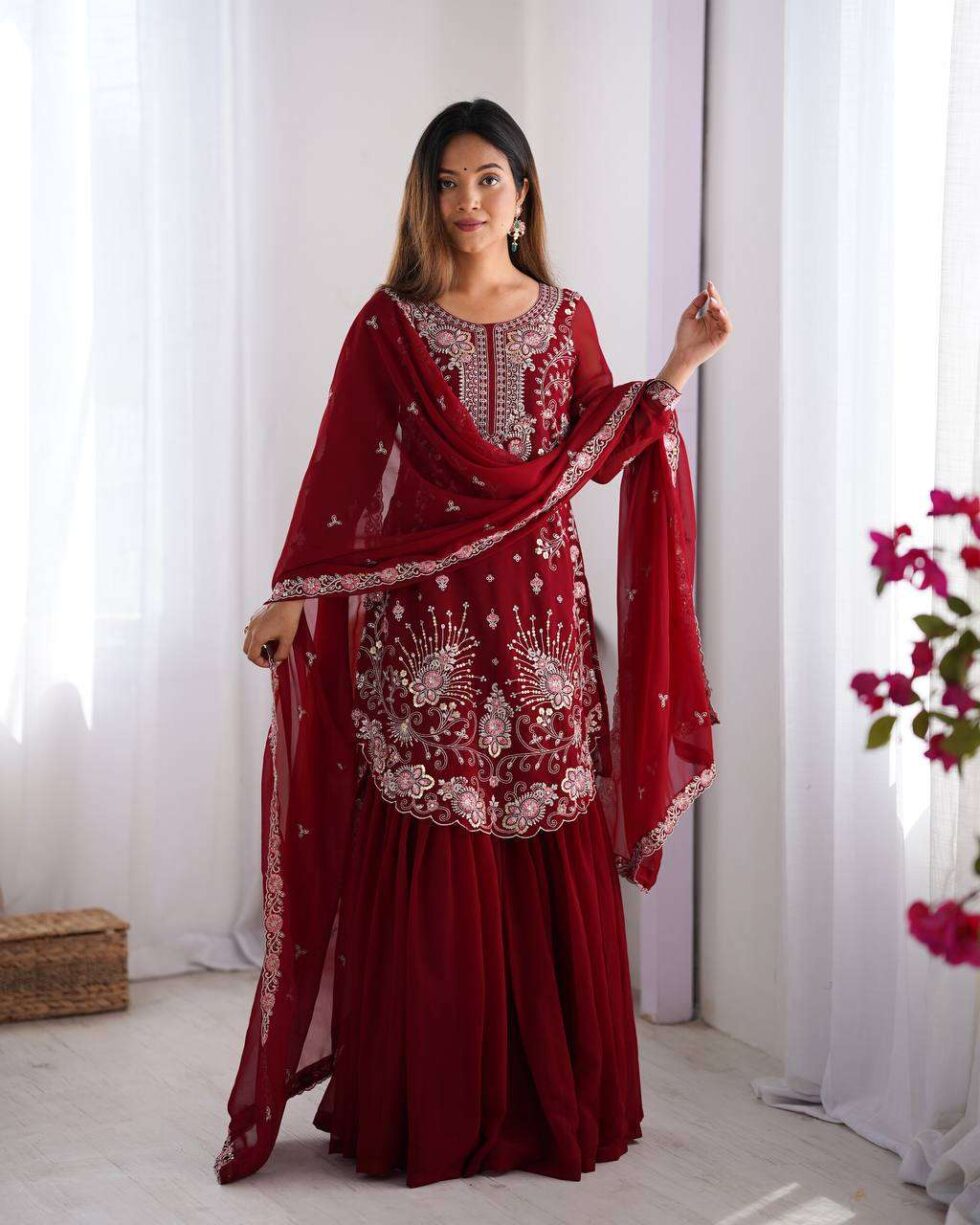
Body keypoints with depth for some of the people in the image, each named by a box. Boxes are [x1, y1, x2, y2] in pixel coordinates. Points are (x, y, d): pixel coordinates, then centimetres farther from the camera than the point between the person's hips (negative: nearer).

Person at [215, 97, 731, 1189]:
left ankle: (549, 1100, 16)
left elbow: (600, 451, 7)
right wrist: (291, 596, -8)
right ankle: (424, 1110, 10)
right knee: (424, 860, -2)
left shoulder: (564, 318, 11)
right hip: (421, 616, -2)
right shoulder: (389, 324, 4)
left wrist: (678, 366, -1)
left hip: (539, 611, 2)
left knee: (547, 858, 3)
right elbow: (341, 474, -1)